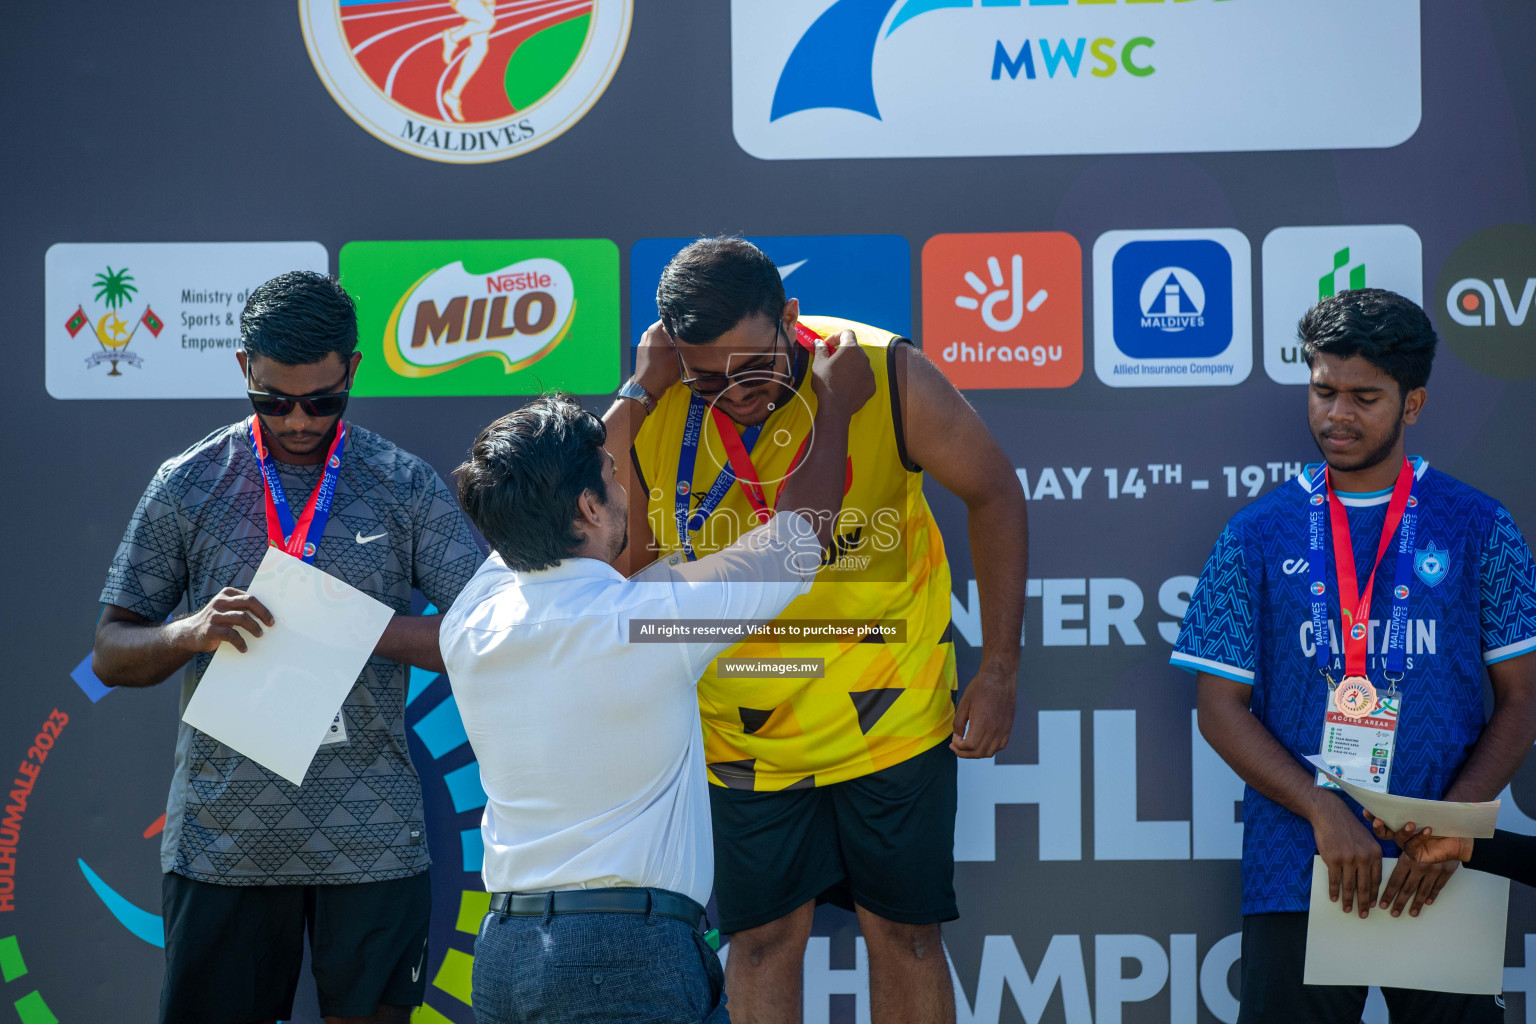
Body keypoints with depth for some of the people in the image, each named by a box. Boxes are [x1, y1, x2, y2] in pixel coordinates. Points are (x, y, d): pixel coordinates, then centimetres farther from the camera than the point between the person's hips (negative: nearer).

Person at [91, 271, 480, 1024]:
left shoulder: (407, 488, 3)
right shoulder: (186, 486, 5)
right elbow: (111, 654, 6)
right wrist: (192, 632, -15)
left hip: (369, 841, 0)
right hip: (222, 840, 1)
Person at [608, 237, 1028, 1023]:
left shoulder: (888, 377, -19)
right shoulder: (653, 413, -14)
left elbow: (993, 493, -5)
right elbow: (630, 569, 3)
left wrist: (999, 669, -6)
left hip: (890, 719, -1)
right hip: (743, 739, 1)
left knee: (904, 934, 6)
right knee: (761, 938, 5)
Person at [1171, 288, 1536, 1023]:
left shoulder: (1477, 529, 5)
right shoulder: (1260, 535, 6)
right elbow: (1221, 708, 3)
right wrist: (1323, 812, -12)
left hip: (1442, 875, 0)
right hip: (1295, 871, 0)